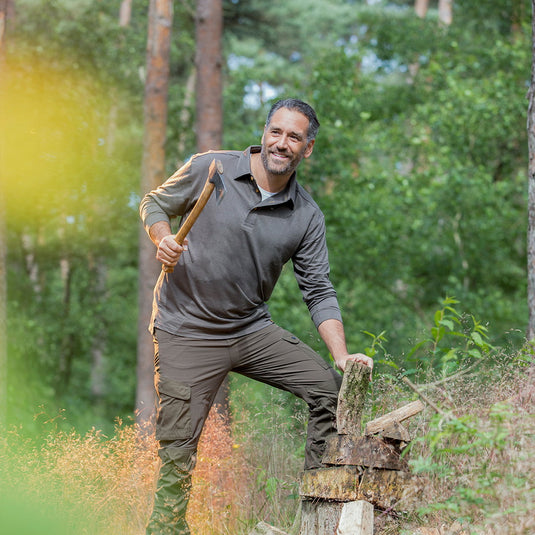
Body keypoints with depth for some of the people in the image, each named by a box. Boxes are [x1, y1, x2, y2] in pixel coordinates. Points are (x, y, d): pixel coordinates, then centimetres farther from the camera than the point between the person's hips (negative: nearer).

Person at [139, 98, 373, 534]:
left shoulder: (307, 217, -1)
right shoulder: (210, 169, -8)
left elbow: (319, 293, 0)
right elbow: (156, 203, 6)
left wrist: (342, 356, -13)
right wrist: (163, 239, -17)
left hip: (253, 330, 3)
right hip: (187, 331, -3)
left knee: (330, 386, -6)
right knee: (177, 450, -6)